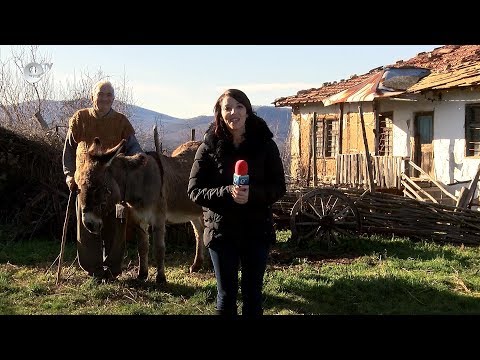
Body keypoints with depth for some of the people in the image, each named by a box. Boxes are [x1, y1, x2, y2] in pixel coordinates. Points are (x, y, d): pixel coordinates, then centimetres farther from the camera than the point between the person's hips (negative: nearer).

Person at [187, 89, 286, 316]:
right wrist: (227, 193, -22)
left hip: (257, 230, 1)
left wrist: (252, 194, -21)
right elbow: (194, 190, -5)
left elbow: (279, 187, -2)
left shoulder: (265, 144, -2)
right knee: (226, 295, 9)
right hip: (221, 231, -1)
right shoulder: (210, 146, -4)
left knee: (253, 293, 12)